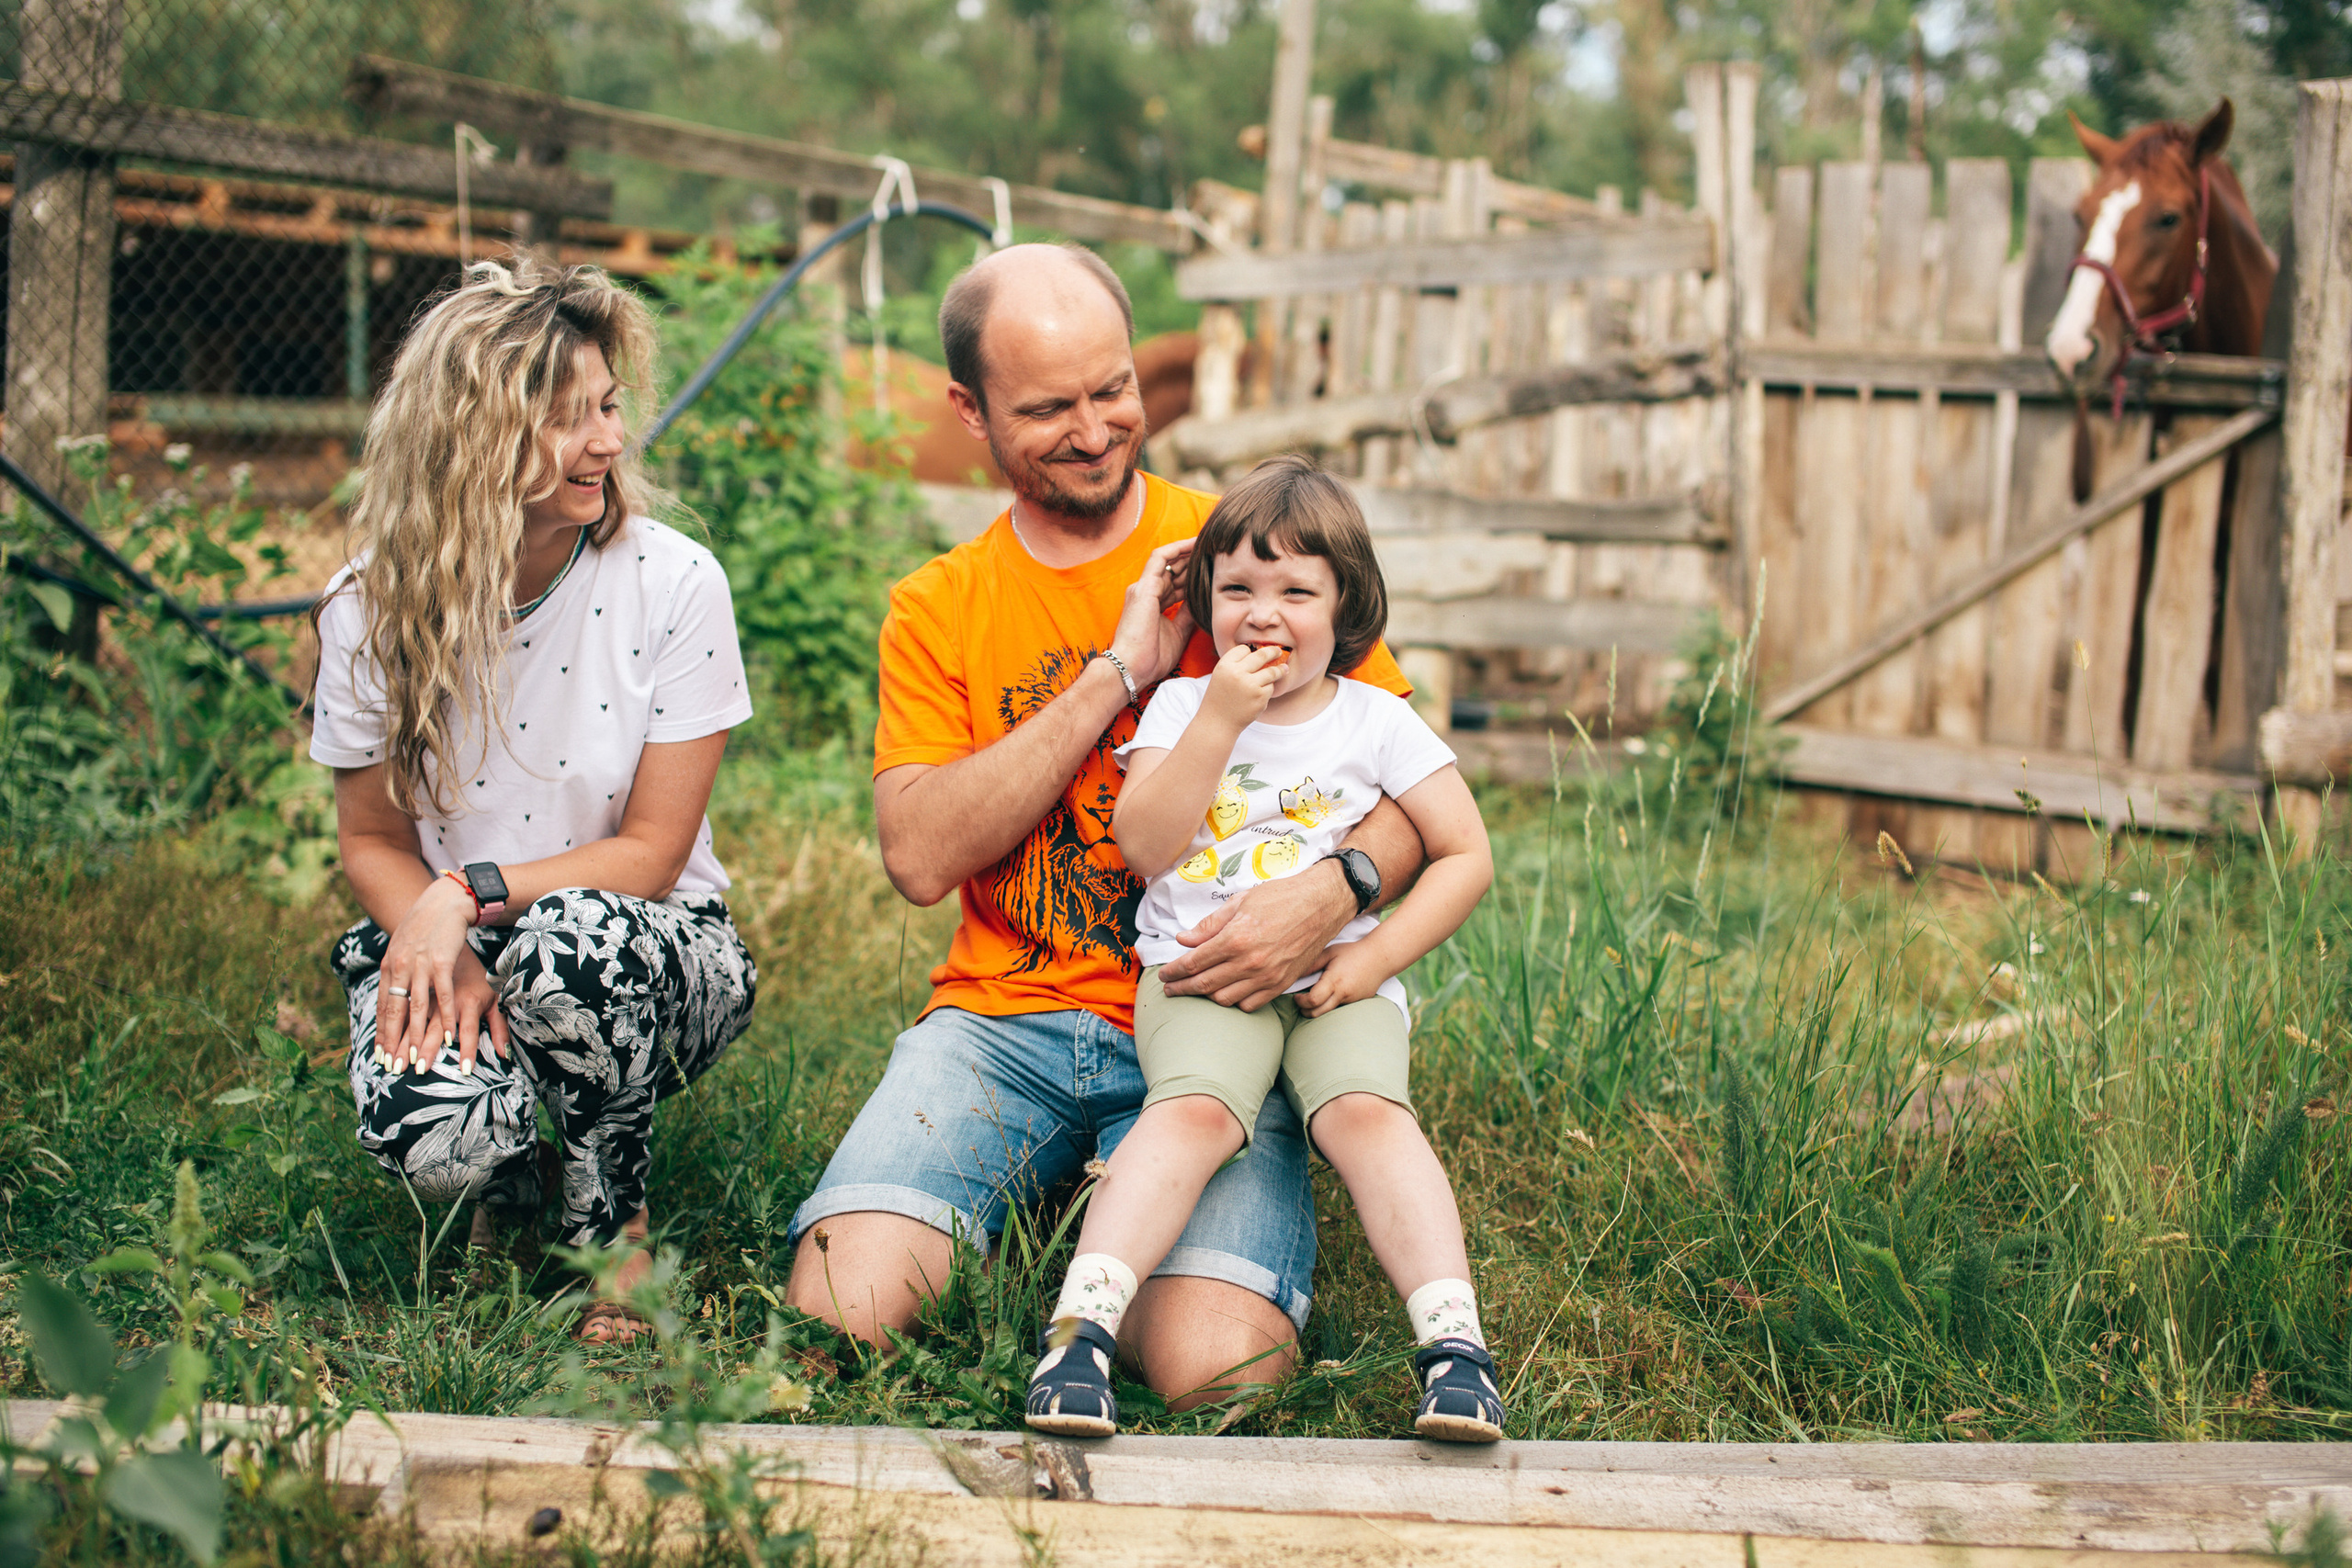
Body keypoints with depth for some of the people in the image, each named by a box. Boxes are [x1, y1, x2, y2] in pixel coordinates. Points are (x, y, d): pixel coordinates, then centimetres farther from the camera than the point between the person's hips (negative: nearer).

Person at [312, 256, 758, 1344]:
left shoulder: (672, 583, -12)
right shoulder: (371, 610, -5)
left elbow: (652, 851, -11)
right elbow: (372, 838, 4)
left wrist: (471, 893, -24)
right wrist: (441, 956, -17)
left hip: (651, 955, -1)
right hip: (444, 942, 1)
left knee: (568, 940, -39)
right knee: (432, 1139, -33)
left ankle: (614, 1214, -7)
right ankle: (517, 1164, 9)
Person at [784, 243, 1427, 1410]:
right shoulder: (937, 610, 9)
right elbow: (919, 856, -7)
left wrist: (1335, 890, -21)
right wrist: (1117, 674, -12)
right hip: (1002, 1020, 1)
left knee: (1220, 1369, -26)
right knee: (846, 1309, -23)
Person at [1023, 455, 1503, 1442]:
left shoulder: (1378, 721, 8)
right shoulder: (1182, 705, 9)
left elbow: (1465, 855, 8)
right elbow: (1143, 845, -4)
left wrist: (1372, 956, -5)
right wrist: (1221, 719, -11)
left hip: (1339, 985, 0)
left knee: (1369, 1114, -28)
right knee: (1194, 1111, -29)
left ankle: (1454, 1345, -35)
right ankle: (1080, 1327, -39)